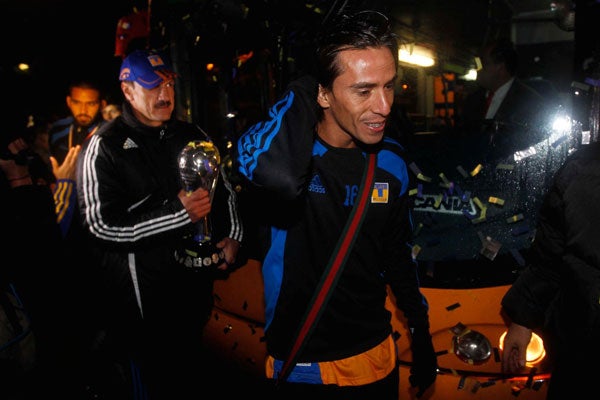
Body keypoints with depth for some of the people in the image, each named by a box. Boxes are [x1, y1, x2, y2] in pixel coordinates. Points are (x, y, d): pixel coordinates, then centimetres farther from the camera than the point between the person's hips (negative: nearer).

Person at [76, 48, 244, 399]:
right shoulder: (105, 147, -10)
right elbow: (102, 224, -18)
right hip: (143, 289, -5)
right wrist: (179, 213, -26)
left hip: (197, 276, 5)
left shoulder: (192, 136, 7)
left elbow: (224, 189, 16)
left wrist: (232, 236, 0)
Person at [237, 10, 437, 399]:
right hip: (302, 369, -4)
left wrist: (422, 335, 13)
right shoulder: (286, 146, -20)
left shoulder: (392, 162, -5)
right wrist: (299, 95, -28)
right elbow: (277, 177, -47)